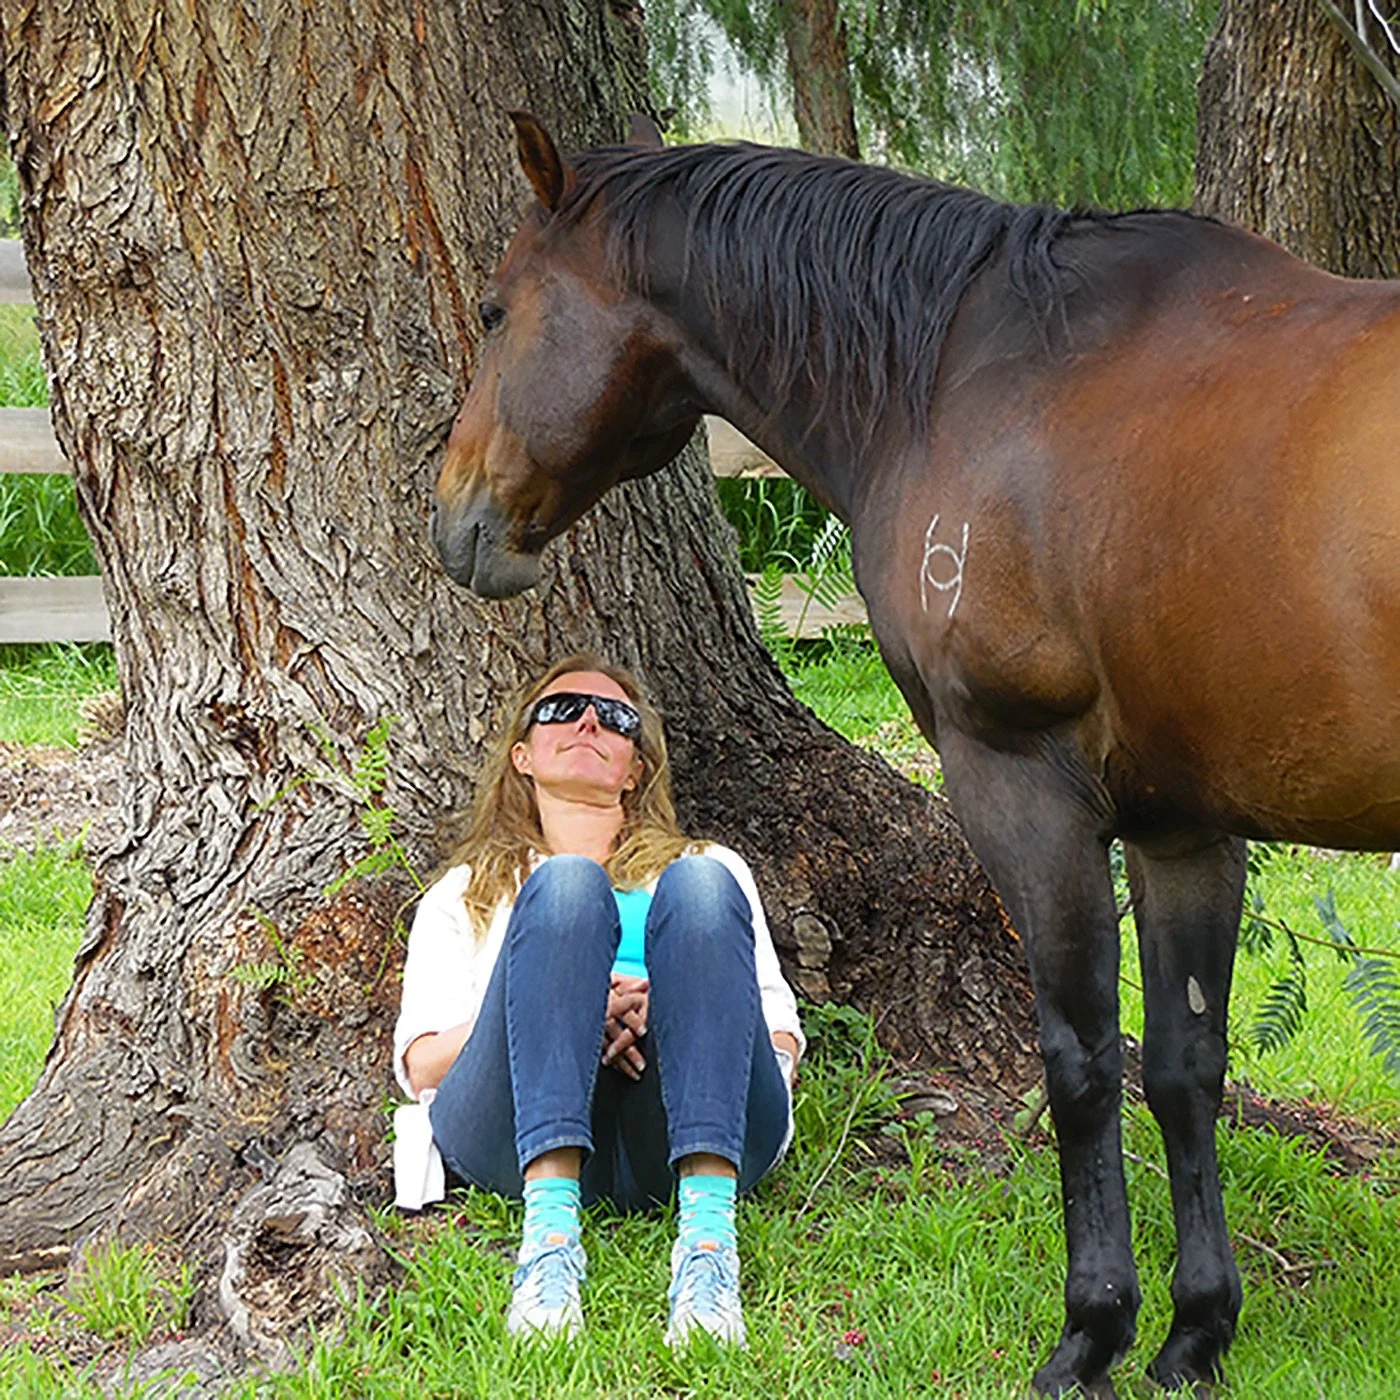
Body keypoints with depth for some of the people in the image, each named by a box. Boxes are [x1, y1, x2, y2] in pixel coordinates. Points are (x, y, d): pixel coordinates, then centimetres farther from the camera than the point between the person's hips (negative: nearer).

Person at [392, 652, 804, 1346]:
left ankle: (707, 1234, -46)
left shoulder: (712, 865, 38)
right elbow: (422, 1062, 17)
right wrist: (552, 1018, -4)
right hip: (519, 1130, -1)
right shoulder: (466, 892, 36)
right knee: (567, 884, -26)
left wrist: (668, 1012, -3)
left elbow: (783, 1043, 20)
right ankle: (550, 1226, -47)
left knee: (699, 887, -25)